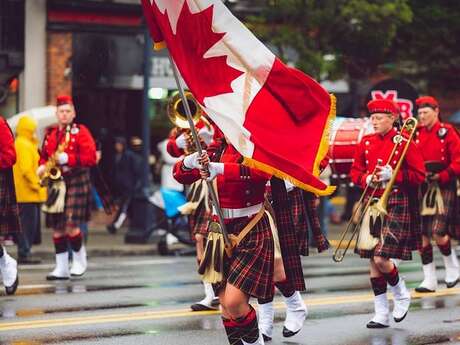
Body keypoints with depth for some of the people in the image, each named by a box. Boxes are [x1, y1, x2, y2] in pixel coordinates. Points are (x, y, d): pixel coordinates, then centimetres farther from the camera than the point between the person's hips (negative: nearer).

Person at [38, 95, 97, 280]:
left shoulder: (81, 131, -1)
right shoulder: (50, 133, 14)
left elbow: (91, 157, -11)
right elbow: (44, 155, 25)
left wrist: (67, 159, -20)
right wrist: (42, 167, 3)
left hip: (75, 183, -5)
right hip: (55, 184, 5)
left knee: (71, 225, -13)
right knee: (57, 228, 4)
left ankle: (79, 260, 9)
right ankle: (61, 268, 10)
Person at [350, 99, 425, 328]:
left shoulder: (404, 142, -5)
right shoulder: (366, 143, 8)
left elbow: (419, 176, -4)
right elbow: (355, 171, 16)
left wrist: (393, 175, -17)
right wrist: (366, 179, -5)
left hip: (395, 204, -5)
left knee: (381, 259, -13)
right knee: (372, 260, 4)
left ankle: (401, 294, 16)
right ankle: (381, 314, 11)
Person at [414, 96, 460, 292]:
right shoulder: (416, 134, 9)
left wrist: (440, 176, -15)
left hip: (443, 188, -4)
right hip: (421, 188, 4)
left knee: (438, 233, -13)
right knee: (422, 234, 0)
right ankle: (429, 280, 7)